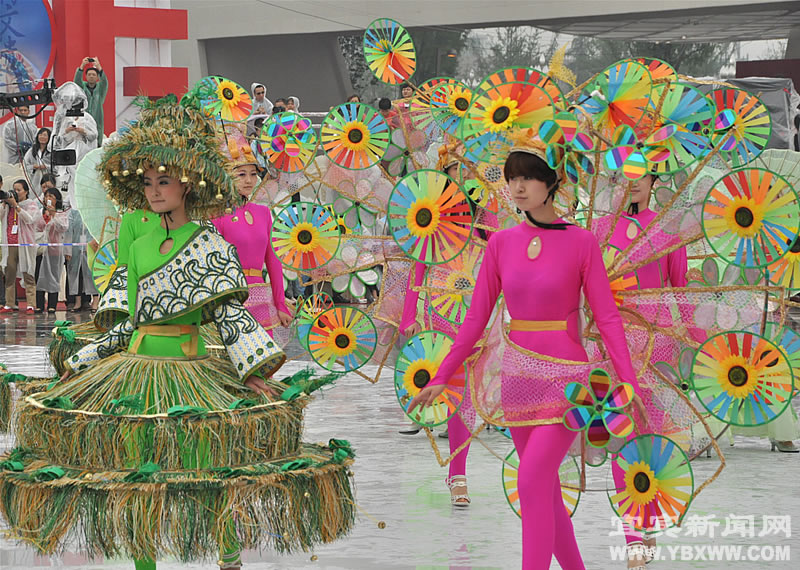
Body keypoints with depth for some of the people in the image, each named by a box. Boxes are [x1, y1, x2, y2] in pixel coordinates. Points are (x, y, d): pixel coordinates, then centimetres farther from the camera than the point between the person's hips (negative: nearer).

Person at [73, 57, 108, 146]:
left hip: (97, 122, 0)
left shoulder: (100, 87, 9)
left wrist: (99, 67, -31)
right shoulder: (82, 86, 10)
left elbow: (104, 81, -11)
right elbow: (77, 81, -10)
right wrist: (82, 66, -28)